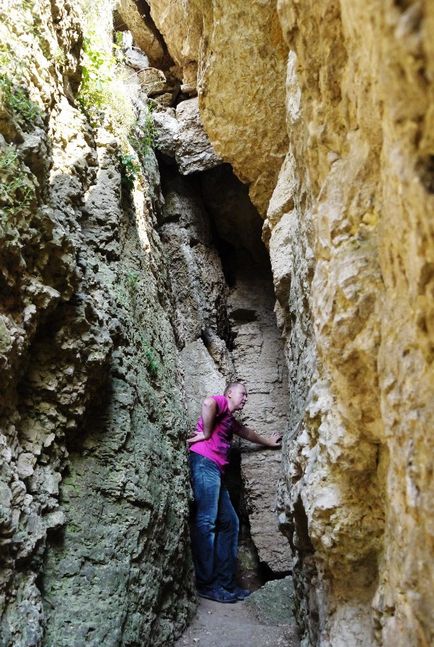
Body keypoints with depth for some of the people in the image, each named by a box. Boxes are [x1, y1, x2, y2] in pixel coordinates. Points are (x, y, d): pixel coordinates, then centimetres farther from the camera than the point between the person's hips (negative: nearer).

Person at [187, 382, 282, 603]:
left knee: (229, 522, 6)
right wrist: (207, 434, -12)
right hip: (204, 462, -10)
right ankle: (206, 584, -14)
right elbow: (208, 403, -21)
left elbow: (248, 433, 49)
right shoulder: (220, 402, 4)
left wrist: (268, 442, 63)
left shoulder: (231, 420, 31)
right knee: (206, 521, -13)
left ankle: (225, 582, 7)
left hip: (216, 470, 10)